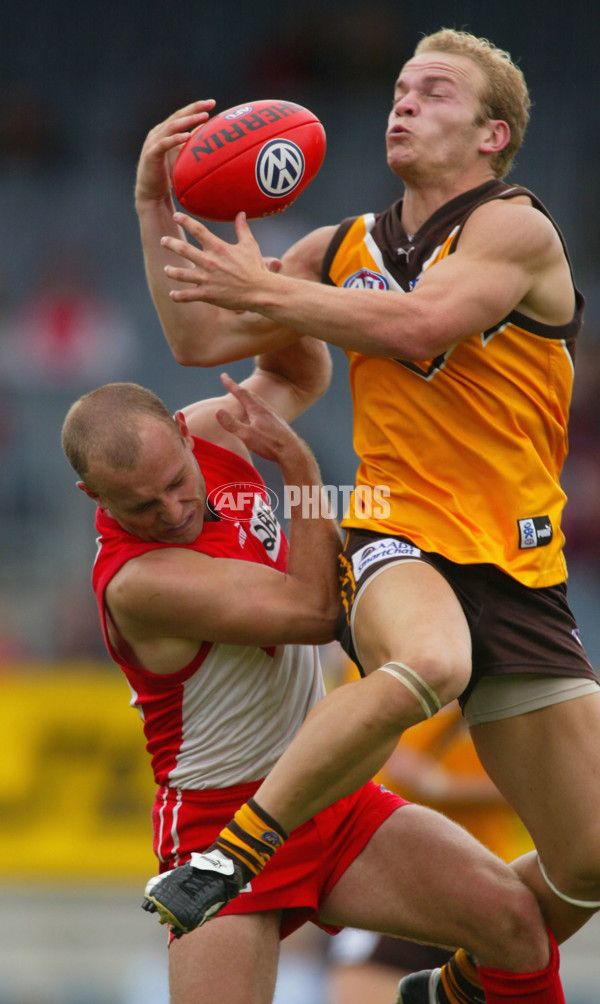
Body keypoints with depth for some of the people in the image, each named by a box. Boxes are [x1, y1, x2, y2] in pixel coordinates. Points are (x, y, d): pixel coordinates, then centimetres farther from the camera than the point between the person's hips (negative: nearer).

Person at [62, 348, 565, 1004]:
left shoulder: (212, 432, -2)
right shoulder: (135, 581, -24)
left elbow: (300, 378, 19)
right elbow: (316, 612, -24)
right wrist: (299, 464, -16)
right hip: (221, 820, -6)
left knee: (514, 920, -15)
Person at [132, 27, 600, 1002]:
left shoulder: (516, 229, -3)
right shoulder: (344, 250, 14)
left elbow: (420, 324, -21)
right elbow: (199, 338, 16)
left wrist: (265, 289, -14)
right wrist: (156, 205, 7)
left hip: (514, 567, 0)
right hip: (396, 537, 0)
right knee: (426, 660, -40)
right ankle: (234, 850, -34)